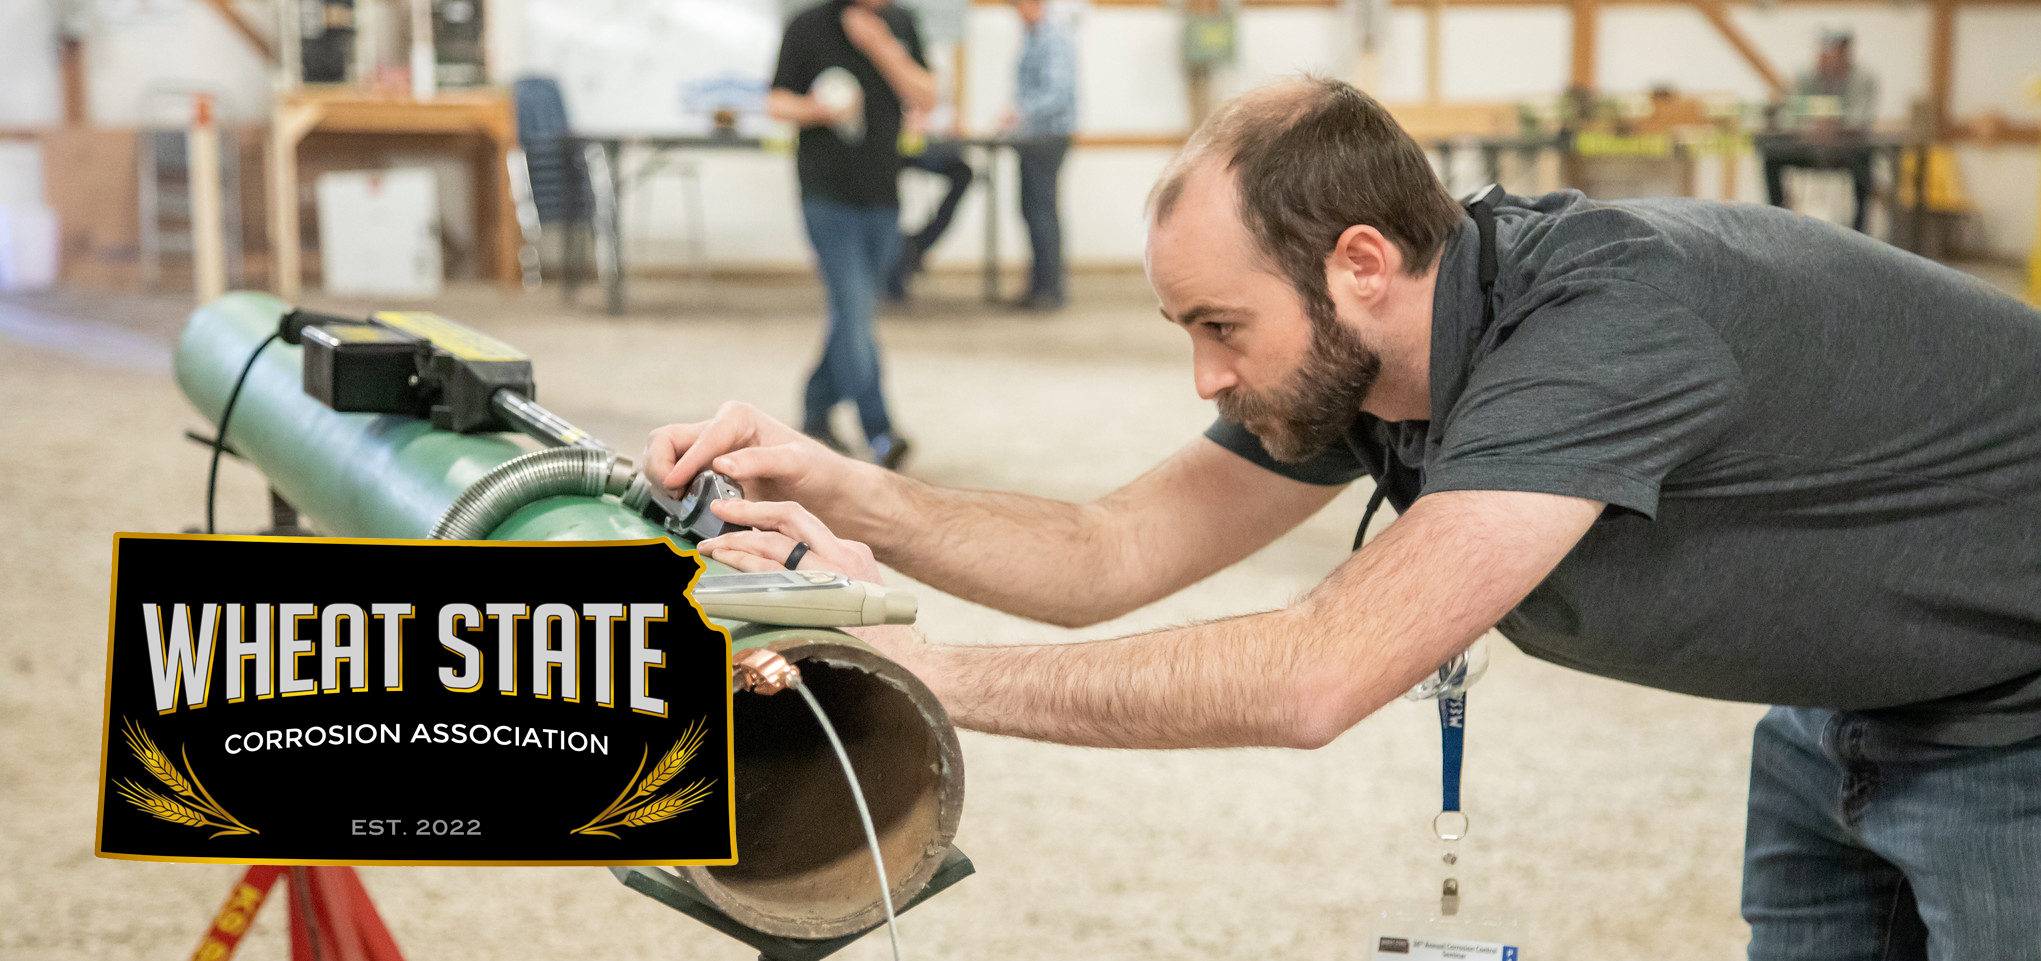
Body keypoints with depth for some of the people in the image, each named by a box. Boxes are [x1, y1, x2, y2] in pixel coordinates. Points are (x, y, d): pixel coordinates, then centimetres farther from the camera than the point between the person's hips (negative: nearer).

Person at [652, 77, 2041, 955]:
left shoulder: (1606, 317, -37)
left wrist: (932, 671, -34)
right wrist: (847, 496, -19)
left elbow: (1312, 678, -40)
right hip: (1846, 707, 8)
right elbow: (1114, 551, -4)